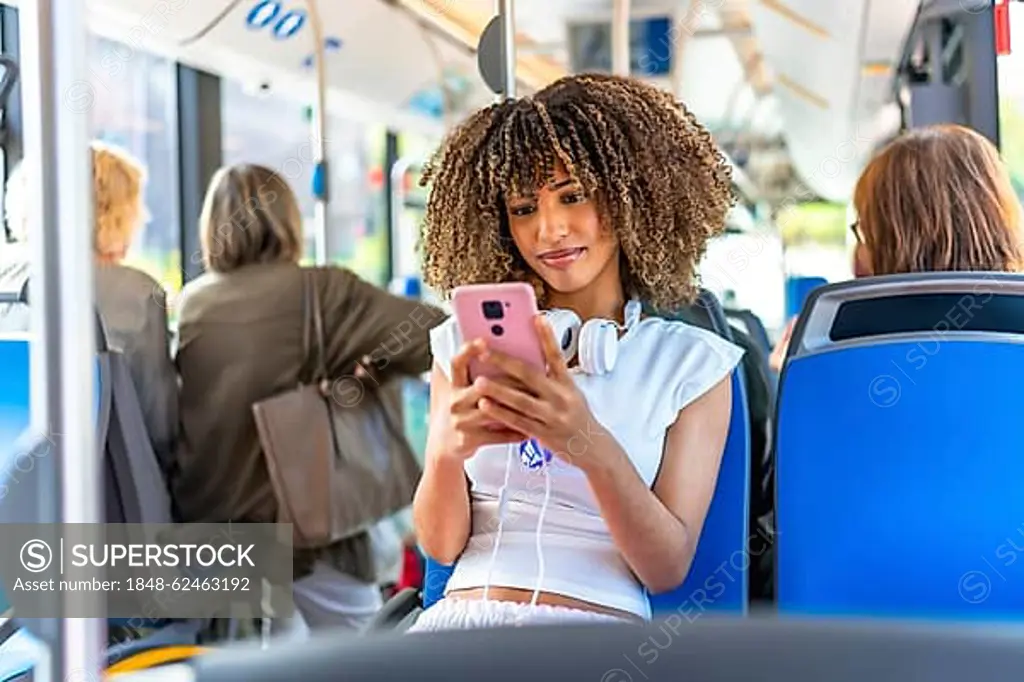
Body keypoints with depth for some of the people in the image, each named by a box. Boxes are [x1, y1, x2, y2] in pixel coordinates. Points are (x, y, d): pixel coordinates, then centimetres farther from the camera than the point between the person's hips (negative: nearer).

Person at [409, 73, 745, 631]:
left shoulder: (690, 361, 6)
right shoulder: (466, 344, 13)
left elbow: (669, 569, -2)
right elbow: (441, 544, 7)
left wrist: (593, 448, -20)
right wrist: (446, 450, -15)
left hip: (597, 622, -1)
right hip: (461, 615, 2)